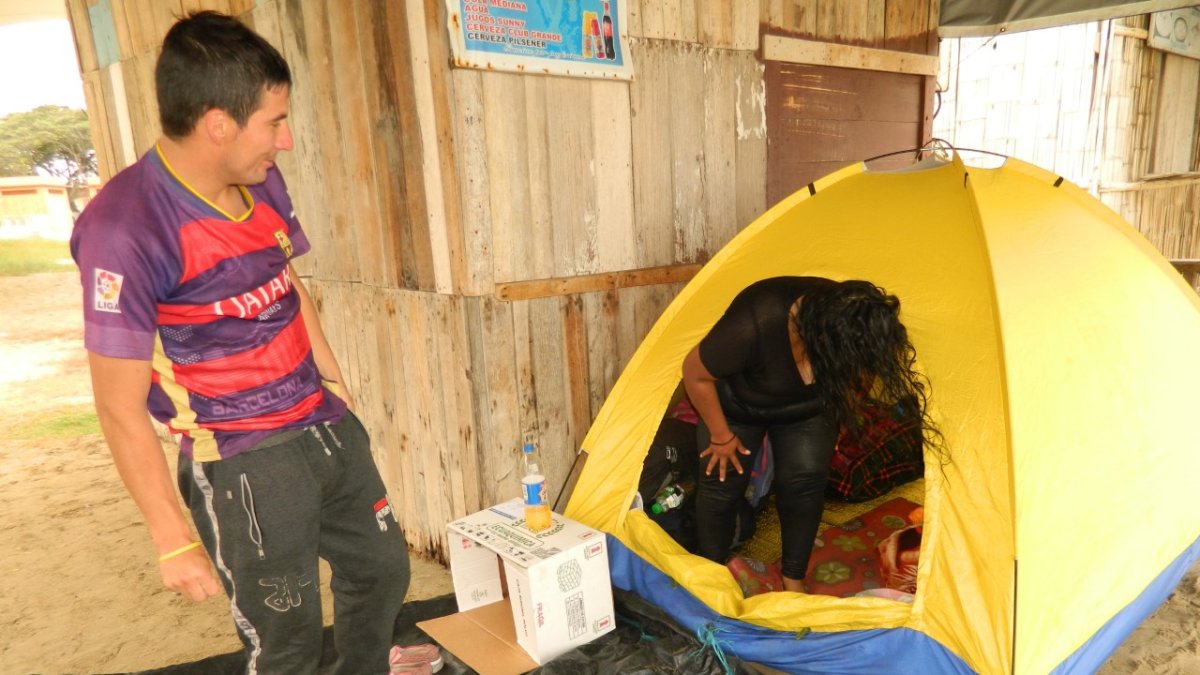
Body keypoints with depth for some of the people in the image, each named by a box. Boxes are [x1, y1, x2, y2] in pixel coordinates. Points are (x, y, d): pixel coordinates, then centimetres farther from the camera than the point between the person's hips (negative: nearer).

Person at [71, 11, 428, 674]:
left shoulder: (263, 182, 0)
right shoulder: (124, 228, -21)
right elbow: (120, 408, -16)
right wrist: (174, 540, -12)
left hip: (329, 427, 7)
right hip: (244, 465, -7)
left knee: (382, 569, 23)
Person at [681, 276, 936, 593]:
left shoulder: (849, 323, -31)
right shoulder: (755, 325, -44)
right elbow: (695, 374, -27)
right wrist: (721, 436, -16)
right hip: (738, 405, -3)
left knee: (804, 481, -6)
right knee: (721, 482, -6)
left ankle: (793, 581, 16)